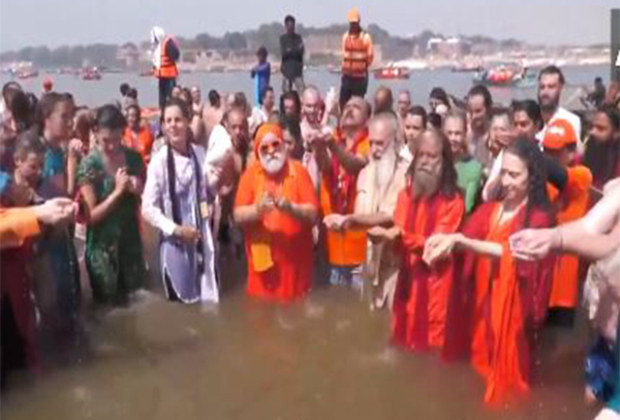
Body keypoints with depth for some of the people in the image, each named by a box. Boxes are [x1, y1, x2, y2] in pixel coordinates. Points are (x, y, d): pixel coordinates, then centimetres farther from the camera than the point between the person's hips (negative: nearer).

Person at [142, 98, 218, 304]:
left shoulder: (200, 154, -2)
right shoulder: (159, 160, -13)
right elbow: (148, 208, -10)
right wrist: (176, 229, -16)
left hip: (202, 239, 3)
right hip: (175, 243, -3)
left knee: (208, 299, 12)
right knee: (180, 300, 9)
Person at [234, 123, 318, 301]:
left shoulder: (299, 171, 0)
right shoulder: (250, 174, 3)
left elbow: (312, 214, -6)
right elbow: (238, 215, -3)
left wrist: (290, 208, -25)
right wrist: (257, 209, -23)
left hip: (296, 260, 0)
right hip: (262, 259, 1)